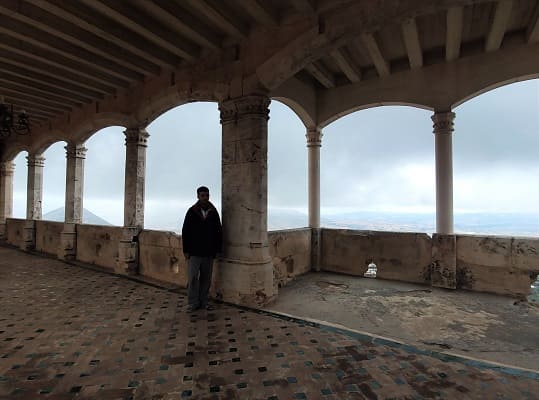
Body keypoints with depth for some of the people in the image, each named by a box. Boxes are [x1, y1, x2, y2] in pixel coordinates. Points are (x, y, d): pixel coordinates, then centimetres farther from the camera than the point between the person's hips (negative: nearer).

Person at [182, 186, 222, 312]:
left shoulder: (213, 212, 5)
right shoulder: (192, 212, -1)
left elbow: (219, 232, 10)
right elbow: (185, 232, -1)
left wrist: (217, 249, 5)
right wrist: (186, 250, -4)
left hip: (209, 253, 2)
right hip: (194, 253, -2)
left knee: (206, 278, 9)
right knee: (192, 278, -1)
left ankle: (203, 301, 23)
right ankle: (193, 302, 13)